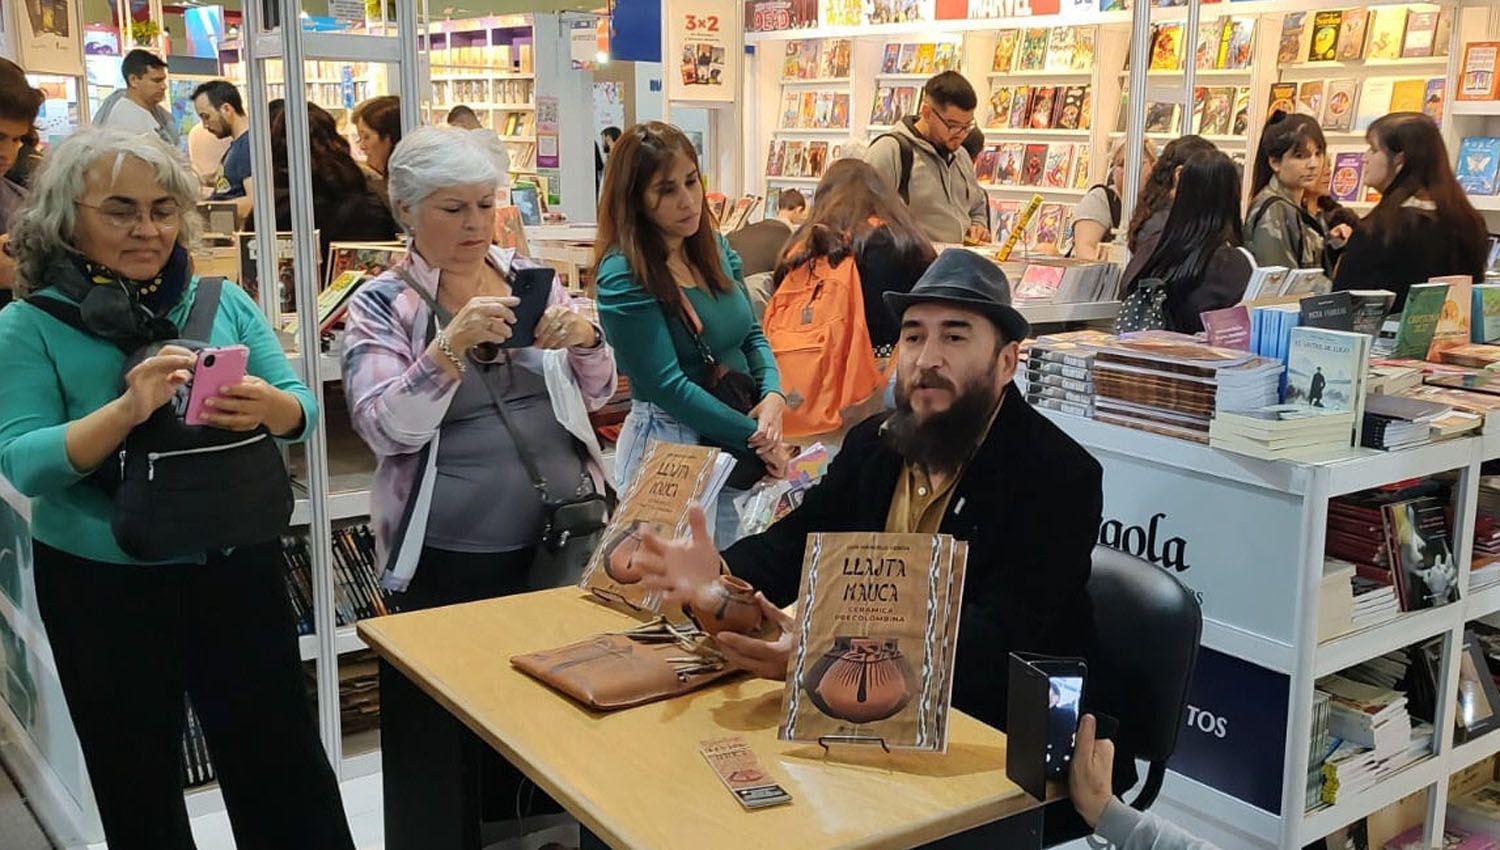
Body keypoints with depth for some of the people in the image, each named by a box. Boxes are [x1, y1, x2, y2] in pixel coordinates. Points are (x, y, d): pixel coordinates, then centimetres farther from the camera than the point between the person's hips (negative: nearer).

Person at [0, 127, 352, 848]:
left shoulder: (223, 302, 1)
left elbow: (303, 410, -1)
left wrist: (265, 405, -24)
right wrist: (127, 410, -31)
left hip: (238, 567, 2)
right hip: (103, 590, -1)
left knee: (283, 764, 11)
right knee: (138, 787, 16)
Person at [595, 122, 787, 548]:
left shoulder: (716, 248, 5)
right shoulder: (624, 277, -16)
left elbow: (752, 335, 11)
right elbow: (667, 386, -19)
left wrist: (773, 395, -9)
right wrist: (757, 436, -17)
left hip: (737, 447, 7)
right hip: (669, 446, -7)